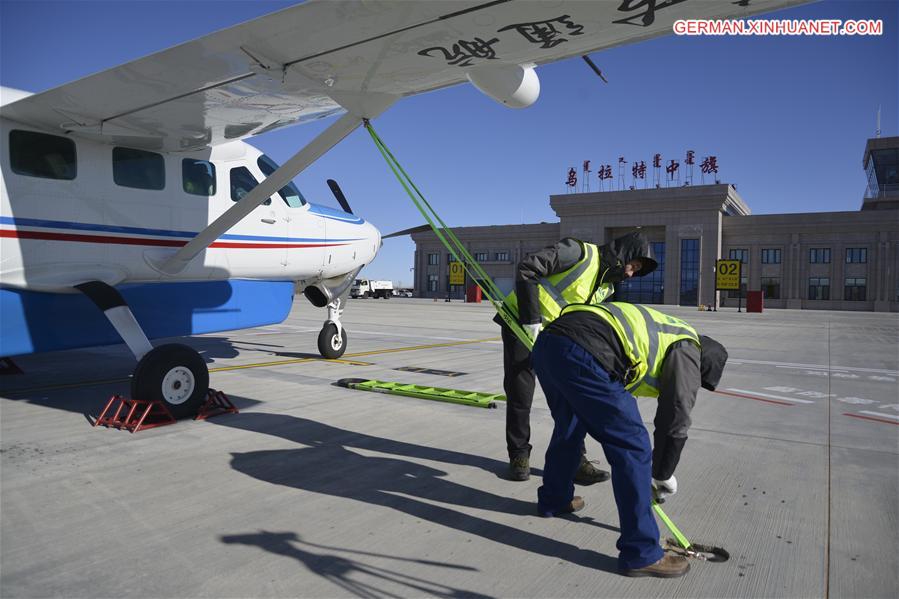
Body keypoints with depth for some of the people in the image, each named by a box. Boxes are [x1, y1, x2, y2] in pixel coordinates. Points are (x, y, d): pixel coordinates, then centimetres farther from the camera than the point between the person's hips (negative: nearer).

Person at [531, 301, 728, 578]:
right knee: (633, 448, 2)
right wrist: (663, 475, 24)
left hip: (546, 341, 10)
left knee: (569, 427, 32)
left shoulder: (657, 330, 35)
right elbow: (675, 419, 9)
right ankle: (640, 553, 13)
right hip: (581, 356, -10)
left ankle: (553, 499, 54)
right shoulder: (687, 350, 12)